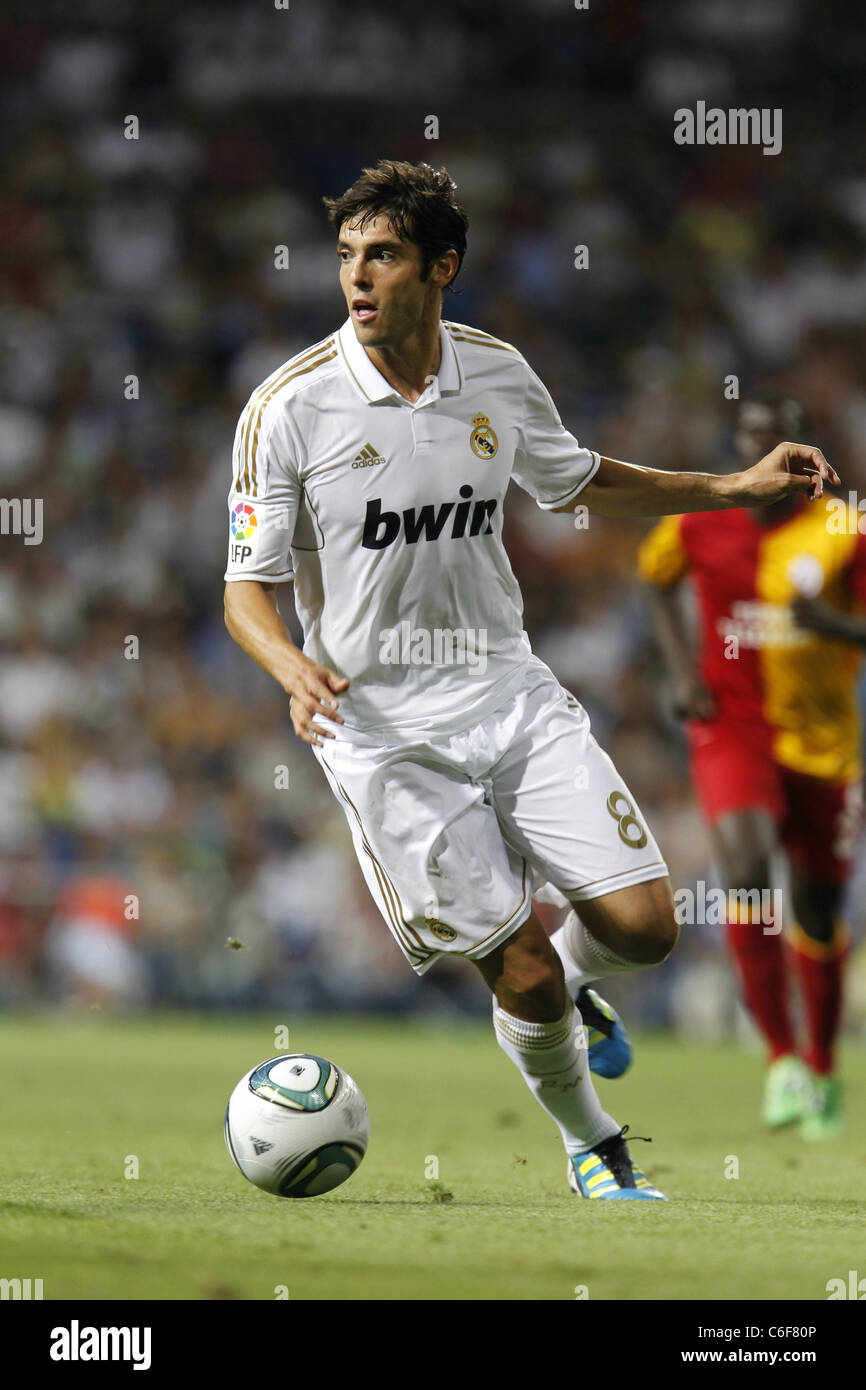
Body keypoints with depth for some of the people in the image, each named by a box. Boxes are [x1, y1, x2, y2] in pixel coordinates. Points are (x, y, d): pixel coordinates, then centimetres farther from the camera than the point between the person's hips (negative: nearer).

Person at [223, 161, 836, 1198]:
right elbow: (248, 589, -7)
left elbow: (580, 483, 20)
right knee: (524, 974, -6)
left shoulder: (498, 375, 0)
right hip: (384, 732, -4)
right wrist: (293, 667, -29)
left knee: (643, 925, -6)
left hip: (510, 694, 4)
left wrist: (739, 487, 13)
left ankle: (566, 985, 31)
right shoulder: (290, 408, -13)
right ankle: (592, 1148, 22)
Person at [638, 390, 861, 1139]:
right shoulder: (699, 522, -2)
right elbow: (656, 578, 19)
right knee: (747, 869, -25)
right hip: (732, 726, 0)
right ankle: (781, 1057, -16)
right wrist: (683, 668, 6)